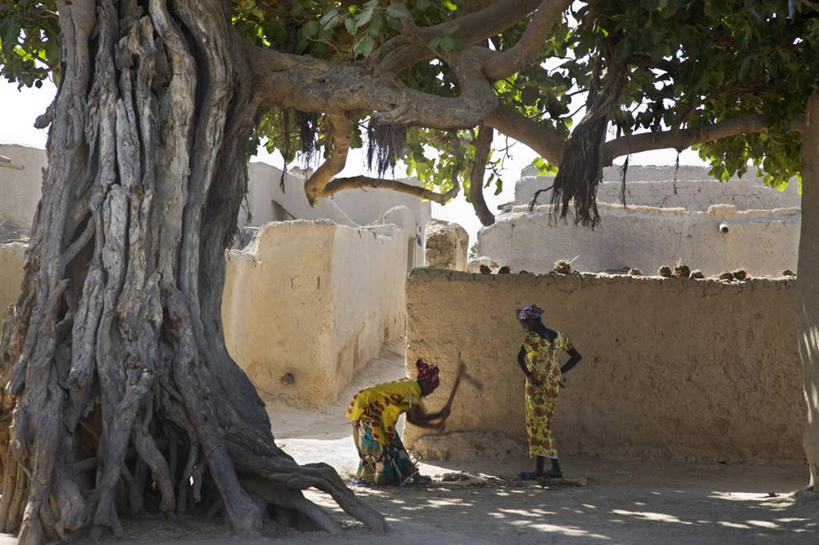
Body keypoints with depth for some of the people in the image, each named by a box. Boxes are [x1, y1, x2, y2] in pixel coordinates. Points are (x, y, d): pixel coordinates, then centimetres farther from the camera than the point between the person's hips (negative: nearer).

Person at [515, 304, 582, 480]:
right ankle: (555, 467, 15)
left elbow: (520, 357, -30)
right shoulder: (557, 336, 7)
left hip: (536, 386, -7)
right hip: (553, 385, 7)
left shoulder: (533, 338, -14)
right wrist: (559, 373, 13)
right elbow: (577, 356, 13)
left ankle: (539, 469, -4)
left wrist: (529, 376, -18)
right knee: (545, 424, 15)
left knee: (537, 424, -3)